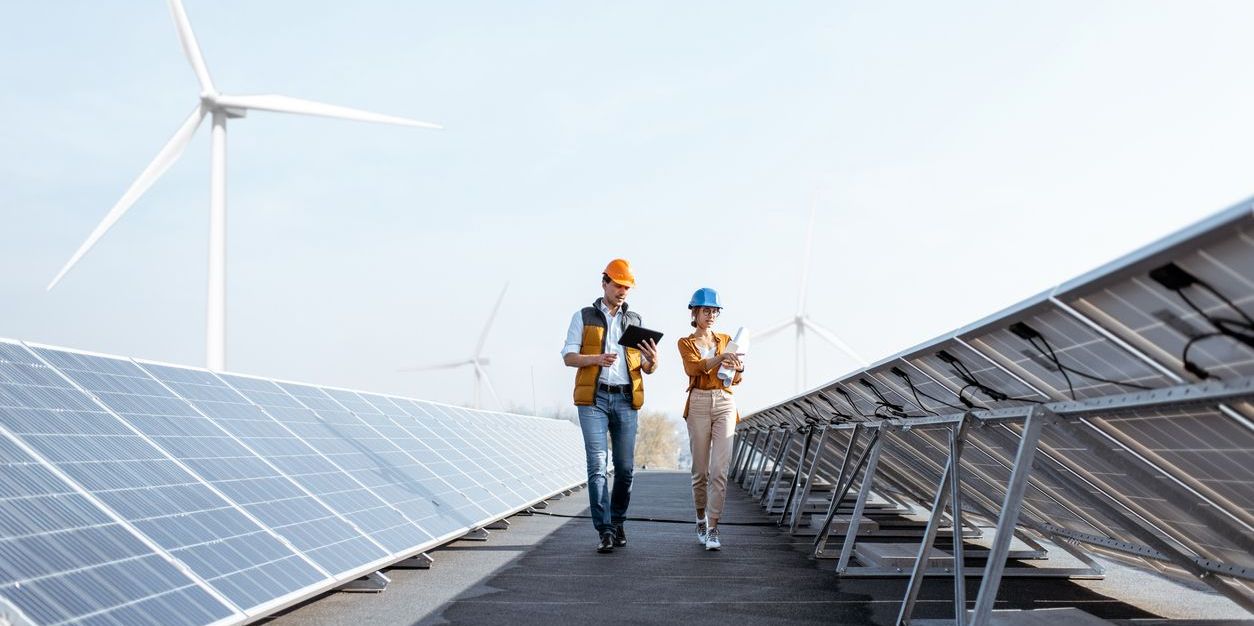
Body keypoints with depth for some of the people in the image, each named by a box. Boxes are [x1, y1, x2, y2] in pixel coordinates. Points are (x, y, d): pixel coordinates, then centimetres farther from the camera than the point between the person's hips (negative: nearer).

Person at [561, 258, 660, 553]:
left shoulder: (635, 320, 15)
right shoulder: (584, 317, 8)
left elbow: (647, 369, 13)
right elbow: (568, 357, 1)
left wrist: (653, 361, -12)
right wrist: (597, 359, -17)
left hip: (626, 400, 3)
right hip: (593, 398, -2)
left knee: (625, 466, 3)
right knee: (597, 465, -9)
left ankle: (617, 522, 19)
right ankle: (605, 530, -9)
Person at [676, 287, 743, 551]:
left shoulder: (726, 340, 15)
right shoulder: (686, 343, 7)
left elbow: (735, 380, 7)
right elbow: (693, 367, -15)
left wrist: (738, 367, -17)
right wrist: (721, 358, -31)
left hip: (725, 403, 1)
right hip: (699, 404, -1)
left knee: (719, 469, -9)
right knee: (700, 469, 4)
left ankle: (713, 528, -9)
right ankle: (701, 519, 23)